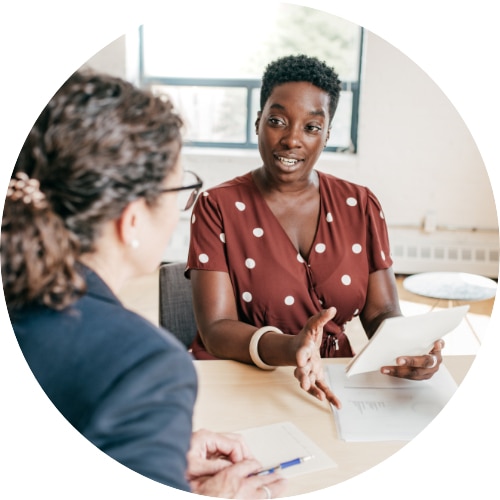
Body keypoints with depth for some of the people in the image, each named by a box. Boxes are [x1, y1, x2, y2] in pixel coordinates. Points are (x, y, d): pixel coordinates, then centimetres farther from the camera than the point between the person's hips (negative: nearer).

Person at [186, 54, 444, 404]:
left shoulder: (361, 206, 3)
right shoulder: (217, 207, -6)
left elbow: (382, 312, 1)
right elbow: (216, 329, -14)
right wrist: (288, 349, -34)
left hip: (333, 385, 4)